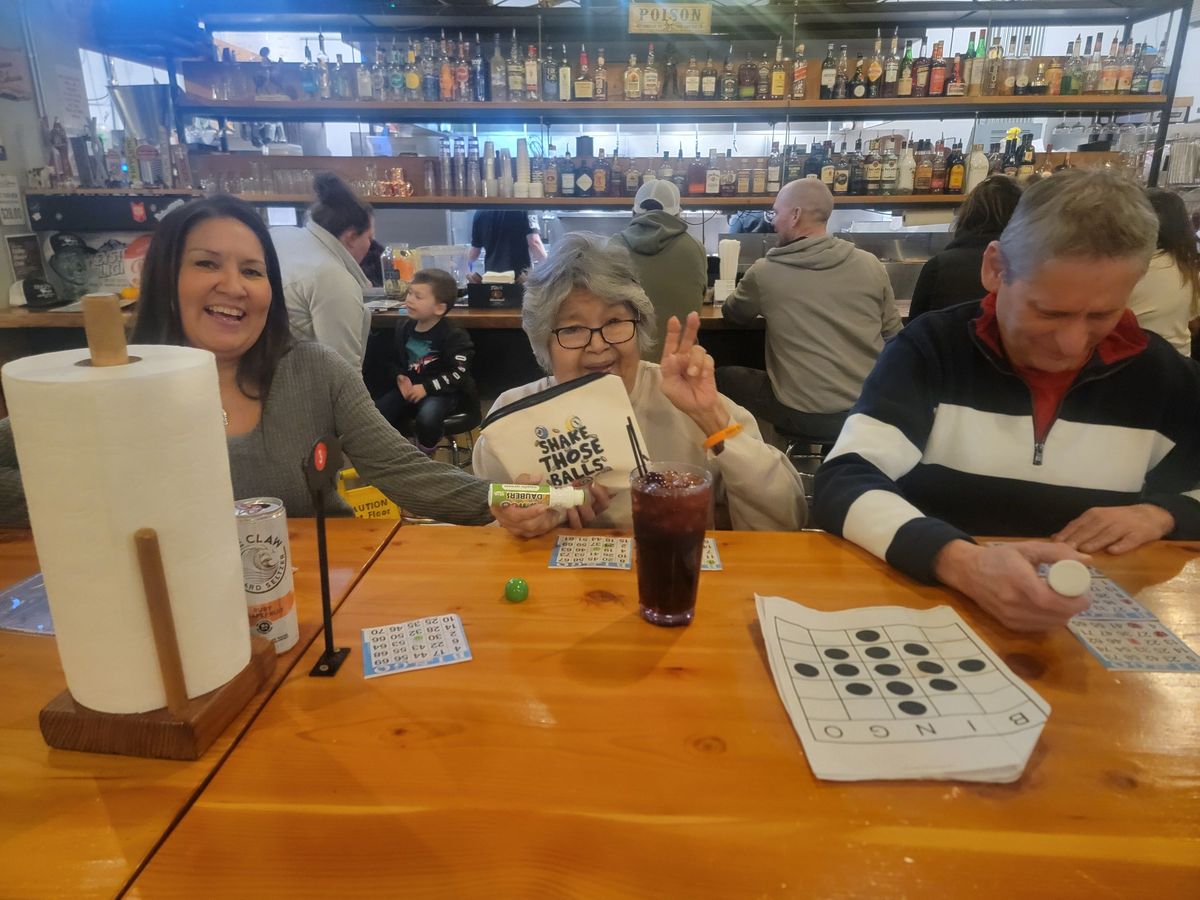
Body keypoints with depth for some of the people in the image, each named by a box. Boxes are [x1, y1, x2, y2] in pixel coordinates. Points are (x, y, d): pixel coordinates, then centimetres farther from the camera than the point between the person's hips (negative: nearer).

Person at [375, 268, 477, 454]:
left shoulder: (453, 335, -12)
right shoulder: (404, 327, 6)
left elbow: (459, 374, -18)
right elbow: (392, 360, 17)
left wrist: (426, 387, -23)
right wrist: (399, 377, -6)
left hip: (443, 391, -5)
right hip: (409, 387, 5)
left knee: (427, 417, -36)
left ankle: (425, 456, -5)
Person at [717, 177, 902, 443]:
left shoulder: (764, 272, -7)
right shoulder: (871, 265, 0)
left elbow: (732, 314, 13)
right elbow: (894, 337, 10)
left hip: (806, 416, -4)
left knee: (723, 378, 17)